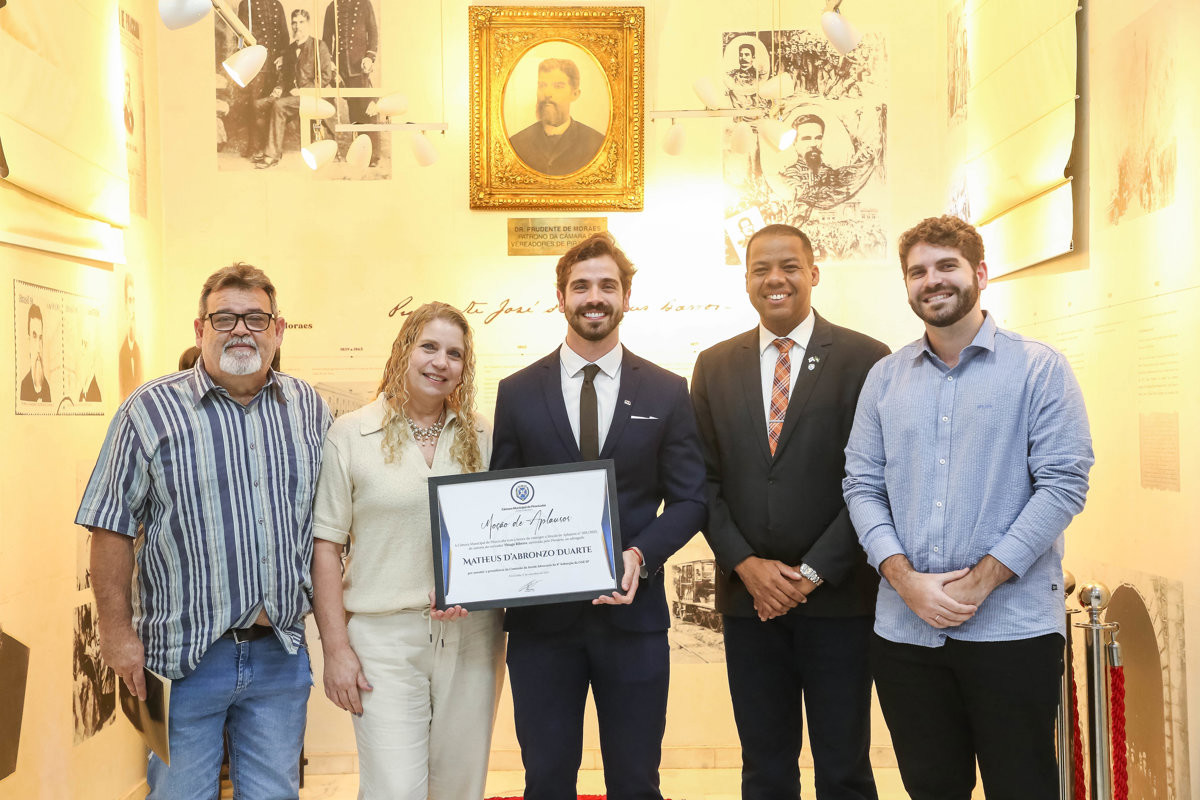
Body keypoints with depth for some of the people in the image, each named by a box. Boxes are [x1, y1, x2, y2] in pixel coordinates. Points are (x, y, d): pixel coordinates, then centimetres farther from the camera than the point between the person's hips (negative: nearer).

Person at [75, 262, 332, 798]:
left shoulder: (308, 408, 6)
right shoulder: (151, 411, -5)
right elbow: (113, 528, -4)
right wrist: (118, 630, -7)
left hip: (281, 653, 3)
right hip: (185, 658, -3)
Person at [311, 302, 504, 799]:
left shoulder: (481, 439, 8)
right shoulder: (350, 435, 1)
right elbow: (325, 548, 0)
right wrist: (335, 648, -5)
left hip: (472, 635, 3)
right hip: (385, 637, -3)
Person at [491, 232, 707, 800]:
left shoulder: (667, 393, 4)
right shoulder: (517, 392, 5)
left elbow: (688, 499, 2)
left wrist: (640, 555, -15)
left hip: (632, 613, 0)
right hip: (539, 618, 0)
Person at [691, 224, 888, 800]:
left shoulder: (865, 359, -2)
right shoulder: (714, 367, 9)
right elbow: (706, 479, 7)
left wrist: (813, 572, -11)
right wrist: (745, 564, -7)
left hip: (838, 597, -3)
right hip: (749, 598, 3)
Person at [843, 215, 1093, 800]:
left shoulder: (1039, 368, -1)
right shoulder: (884, 378, 9)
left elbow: (1064, 483, -8)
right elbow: (862, 486, 6)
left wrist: (983, 578, -13)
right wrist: (905, 577, -9)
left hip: (1011, 626, -3)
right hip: (904, 627, 3)